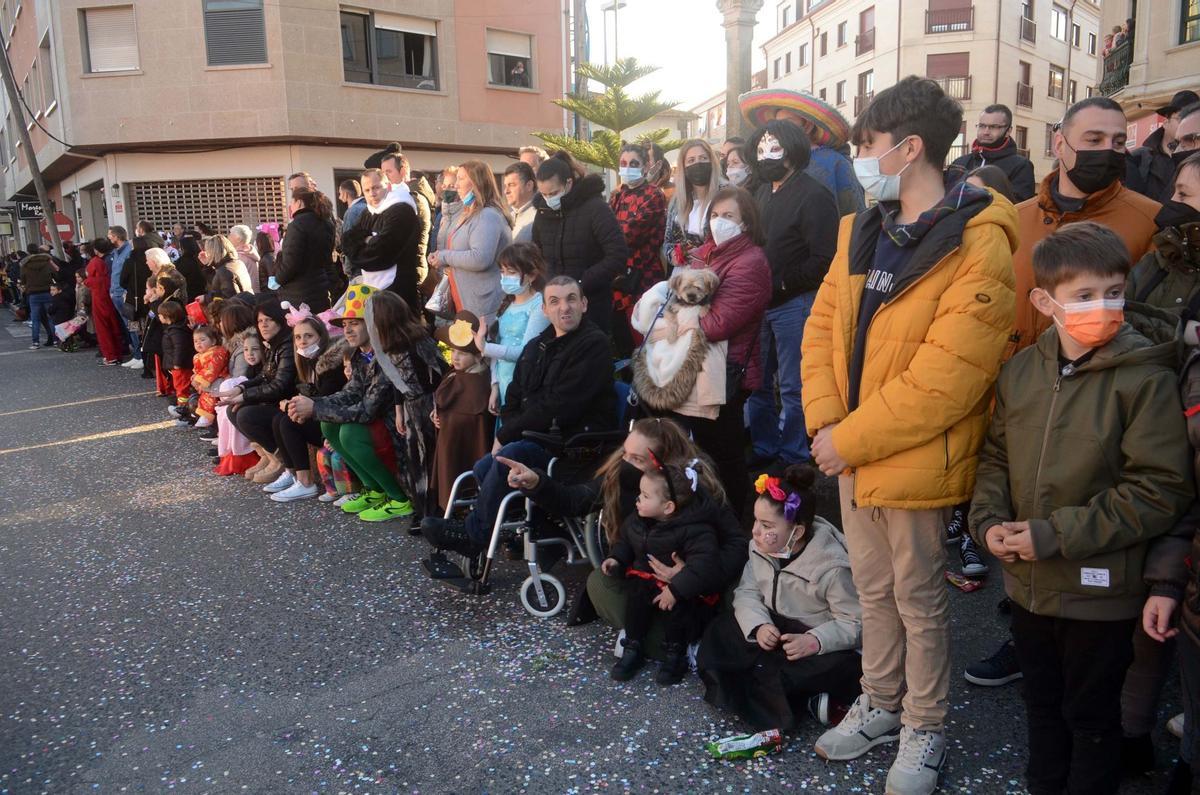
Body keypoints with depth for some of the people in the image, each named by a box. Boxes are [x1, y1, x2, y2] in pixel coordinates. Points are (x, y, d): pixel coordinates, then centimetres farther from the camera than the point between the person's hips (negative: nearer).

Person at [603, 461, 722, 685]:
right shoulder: (638, 519, -5)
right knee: (636, 598, -19)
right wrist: (616, 558, -4)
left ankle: (674, 654, -4)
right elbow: (626, 539, 14)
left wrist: (676, 589, -39)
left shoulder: (695, 530, -28)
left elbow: (704, 563, -36)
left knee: (675, 608, -29)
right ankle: (633, 648, 1)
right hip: (647, 577, 5)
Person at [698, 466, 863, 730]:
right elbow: (747, 592, -2)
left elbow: (854, 622, -23)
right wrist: (758, 626, -22)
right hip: (773, 628, 7)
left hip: (821, 646, -7)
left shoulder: (833, 567, -25)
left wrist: (815, 641, -37)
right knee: (720, 631, -10)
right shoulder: (761, 548, -6)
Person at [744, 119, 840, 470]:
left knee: (792, 387, 0)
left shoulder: (813, 197, -11)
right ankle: (763, 449, 30)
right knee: (757, 382, 15)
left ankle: (793, 458, 14)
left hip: (794, 303, -8)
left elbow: (823, 260, -17)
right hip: (760, 302, 8)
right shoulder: (762, 194, 14)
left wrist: (781, 283, -16)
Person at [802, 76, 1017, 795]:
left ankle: (925, 729, 33)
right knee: (875, 589, 21)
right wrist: (824, 419, -9)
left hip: (914, 461, -6)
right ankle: (881, 706, 40)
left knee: (920, 601, 11)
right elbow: (823, 324, 6)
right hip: (850, 455, 7)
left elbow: (949, 374, -23)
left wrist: (850, 439, -19)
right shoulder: (863, 231, 7)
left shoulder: (979, 244, -17)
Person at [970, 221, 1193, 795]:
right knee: (1042, 703, 25)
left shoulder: (1145, 379, -16)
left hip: (1100, 590, -5)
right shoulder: (1020, 370, -1)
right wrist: (989, 521, -9)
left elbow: (1161, 491, -19)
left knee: (1091, 716, 15)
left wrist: (1054, 535, -20)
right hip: (1028, 582, 5)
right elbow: (995, 455, 8)